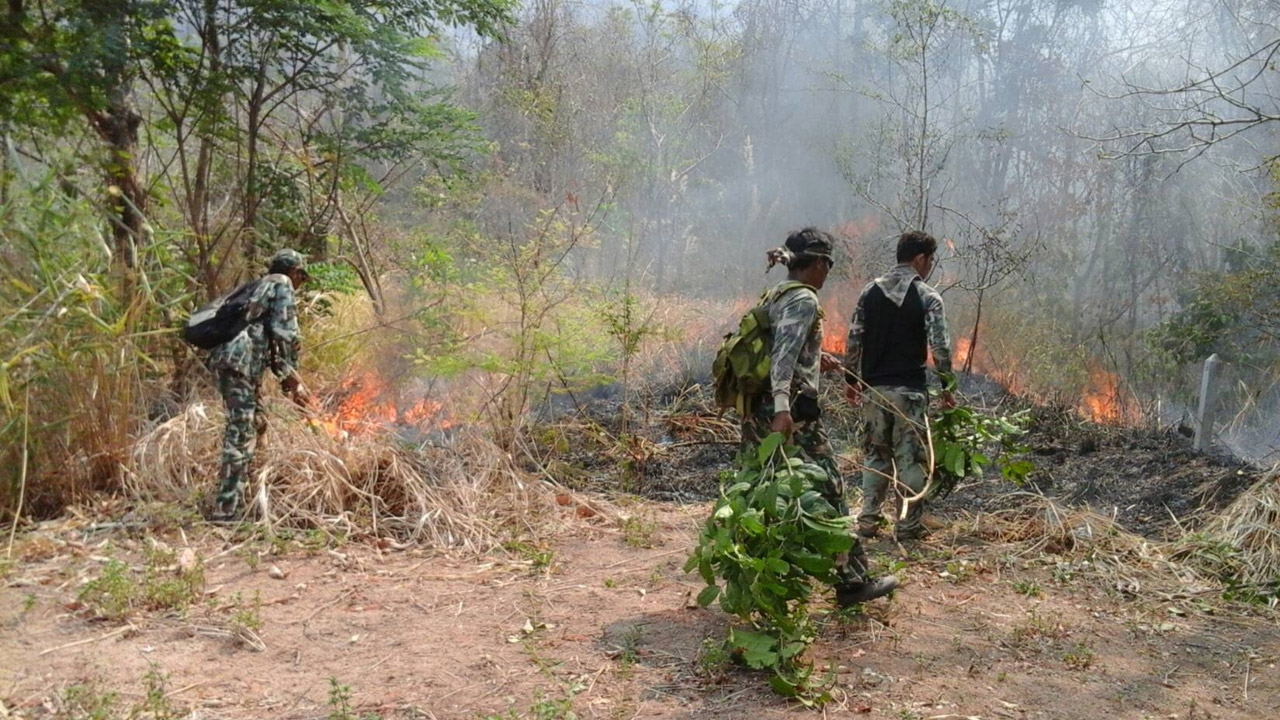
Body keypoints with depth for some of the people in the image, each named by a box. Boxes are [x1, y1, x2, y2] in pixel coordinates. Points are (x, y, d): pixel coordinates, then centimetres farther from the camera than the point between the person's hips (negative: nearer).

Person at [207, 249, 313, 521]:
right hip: (240, 362, -10)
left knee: (256, 424, 20)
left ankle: (231, 497, 26)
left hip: (223, 359, 10)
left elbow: (268, 341, 30)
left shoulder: (261, 287, 30)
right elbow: (283, 331, -10)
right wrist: (294, 380, -6)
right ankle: (224, 509, -10)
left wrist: (288, 382, 27)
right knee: (241, 433, -9)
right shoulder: (282, 284, 3)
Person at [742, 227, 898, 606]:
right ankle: (852, 581, 7)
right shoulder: (804, 299, -10)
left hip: (757, 410, 9)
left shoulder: (774, 295, 16)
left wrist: (815, 359, 31)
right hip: (792, 412, -9)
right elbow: (783, 356, -23)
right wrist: (782, 409, -32)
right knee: (827, 492, -1)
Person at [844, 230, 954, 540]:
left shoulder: (871, 291, 6)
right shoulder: (928, 297, -6)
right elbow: (940, 346, -10)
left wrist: (851, 379, 13)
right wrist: (946, 385, 0)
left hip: (874, 388, 4)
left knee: (875, 454, 13)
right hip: (910, 389, -4)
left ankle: (868, 520, 14)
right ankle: (908, 524, 7)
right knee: (910, 457, 4)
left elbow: (853, 339, 5)